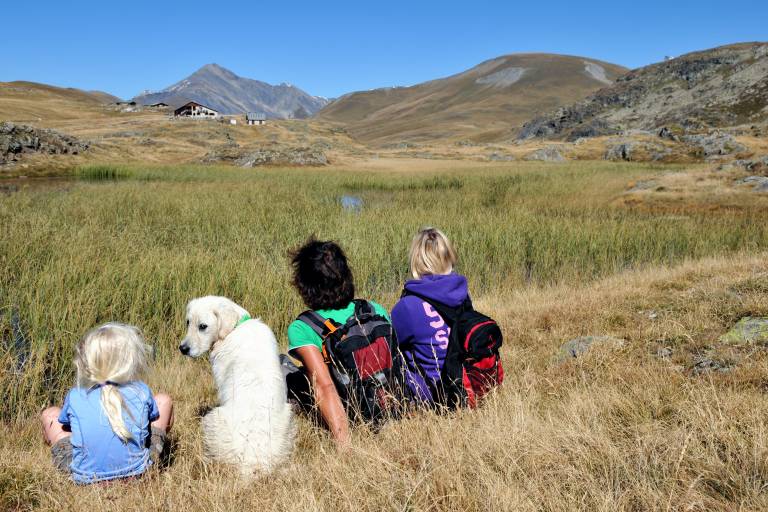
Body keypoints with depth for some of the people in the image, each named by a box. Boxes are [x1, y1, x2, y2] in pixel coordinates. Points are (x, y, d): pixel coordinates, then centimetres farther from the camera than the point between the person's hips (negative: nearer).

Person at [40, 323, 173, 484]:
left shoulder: (75, 396, -9)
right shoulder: (142, 392, -10)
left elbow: (65, 423, 11)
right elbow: (154, 417, 10)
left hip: (85, 475, 1)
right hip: (136, 469, 0)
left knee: (50, 414, 19)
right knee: (163, 401, 16)